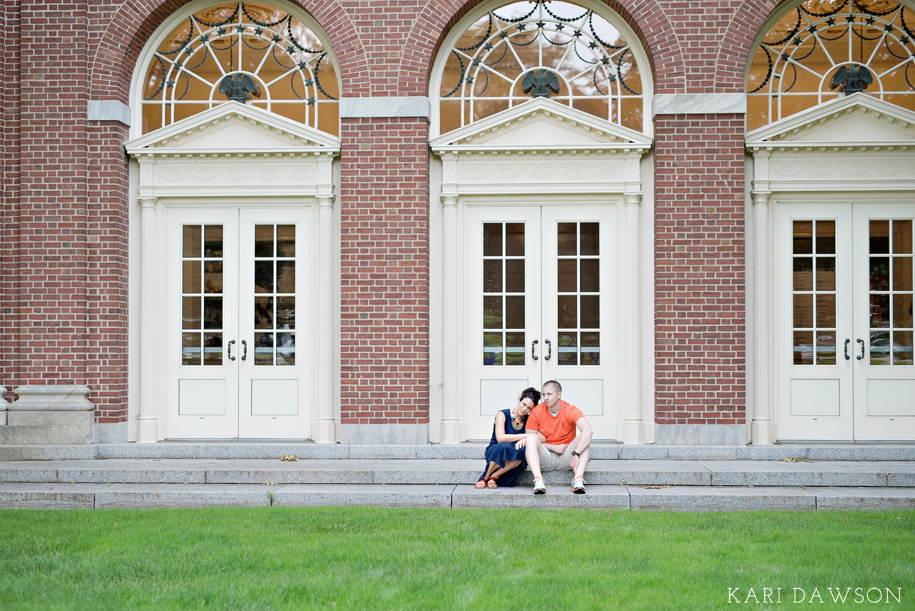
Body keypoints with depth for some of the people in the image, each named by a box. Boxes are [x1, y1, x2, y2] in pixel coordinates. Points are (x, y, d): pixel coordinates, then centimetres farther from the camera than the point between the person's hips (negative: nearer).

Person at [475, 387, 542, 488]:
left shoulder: (528, 420, 6)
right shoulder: (502, 414, -6)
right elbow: (500, 438, -19)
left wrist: (526, 440, -25)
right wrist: (524, 436, -21)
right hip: (494, 452, -3)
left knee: (523, 450, -32)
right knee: (505, 446, -38)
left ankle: (494, 476, -22)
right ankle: (485, 477, -19)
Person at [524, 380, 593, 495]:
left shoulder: (571, 410, -8)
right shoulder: (536, 412, -2)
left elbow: (588, 431, -24)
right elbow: (529, 440, -2)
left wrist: (575, 454, -36)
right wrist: (554, 448, -12)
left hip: (565, 459, 0)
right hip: (545, 458, 1)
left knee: (583, 438, -24)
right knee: (531, 438, -26)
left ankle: (578, 479, -41)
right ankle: (538, 480, -44)